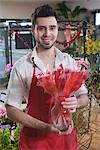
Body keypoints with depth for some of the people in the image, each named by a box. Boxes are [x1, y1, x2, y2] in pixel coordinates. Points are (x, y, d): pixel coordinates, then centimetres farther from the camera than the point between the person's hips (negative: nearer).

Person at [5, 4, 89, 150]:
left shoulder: (69, 61, -2)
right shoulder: (21, 66, -12)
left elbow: (84, 97, 5)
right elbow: (11, 110, -9)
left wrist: (76, 102, -18)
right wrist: (46, 127, -20)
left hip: (66, 135, 3)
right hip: (34, 138, -3)